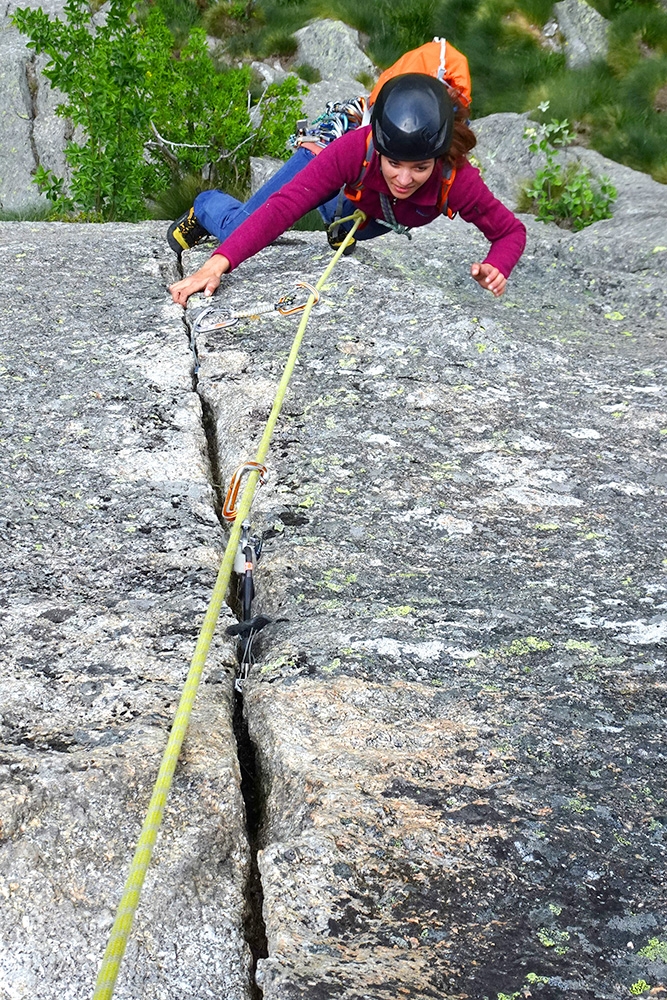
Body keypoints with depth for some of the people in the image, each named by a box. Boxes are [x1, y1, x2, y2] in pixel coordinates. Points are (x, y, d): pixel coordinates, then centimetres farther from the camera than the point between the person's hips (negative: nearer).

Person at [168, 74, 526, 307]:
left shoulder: (457, 180, -43)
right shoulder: (355, 149, -48)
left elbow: (511, 231, -28)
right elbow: (283, 206, -51)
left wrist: (496, 268, -51)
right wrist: (217, 265, -63)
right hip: (332, 172, -2)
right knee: (238, 228, 0)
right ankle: (207, 207, 34)